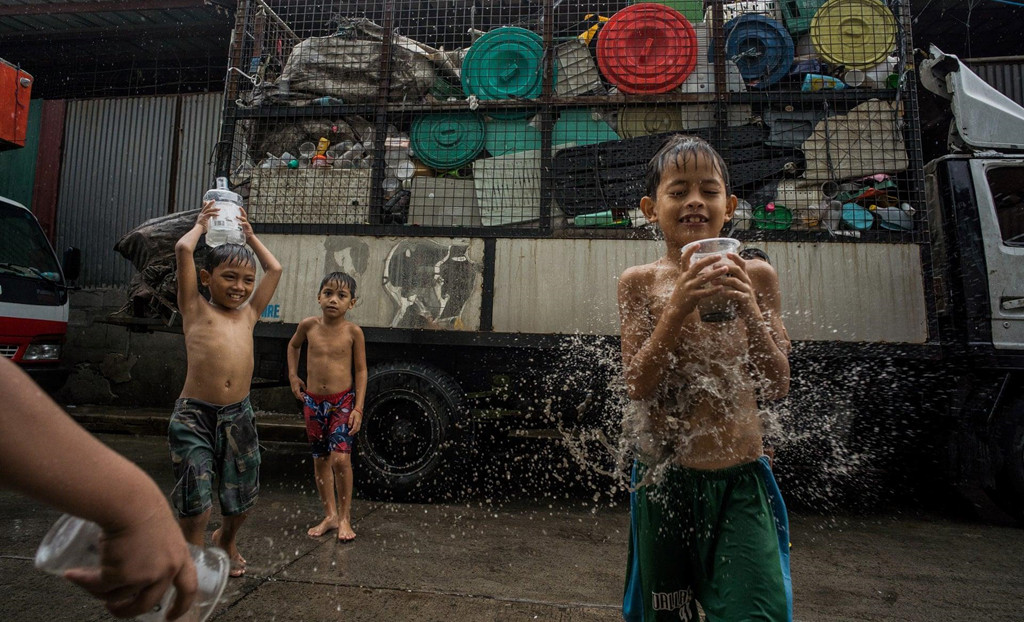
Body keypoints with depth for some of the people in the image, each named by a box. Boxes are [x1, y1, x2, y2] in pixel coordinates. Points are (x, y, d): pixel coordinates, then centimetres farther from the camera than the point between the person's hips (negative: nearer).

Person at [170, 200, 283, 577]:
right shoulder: (196, 310, 3)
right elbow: (183, 249, -4)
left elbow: (274, 269, 20)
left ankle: (227, 541, 46)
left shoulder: (248, 314, 12)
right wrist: (201, 224, 13)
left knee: (241, 497, 16)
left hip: (239, 415, 4)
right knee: (194, 503, 0)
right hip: (193, 415, -4)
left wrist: (249, 235, 28)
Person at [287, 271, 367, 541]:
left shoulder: (353, 332, -9)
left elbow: (361, 371, -4)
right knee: (320, 460, 11)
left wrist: (358, 408, -9)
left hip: (343, 401, -4)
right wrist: (293, 376, 12)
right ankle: (330, 515, 25)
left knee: (341, 458, -14)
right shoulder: (308, 326, -2)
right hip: (313, 401, 4)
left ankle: (345, 517, 4)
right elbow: (293, 346, 21)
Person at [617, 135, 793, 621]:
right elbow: (637, 387, -12)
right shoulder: (640, 282, -4)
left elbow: (776, 388, -3)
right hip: (665, 477, 0)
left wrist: (749, 312, -19)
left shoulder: (755, 277, -1)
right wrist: (678, 308, -24)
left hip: (740, 478, 1)